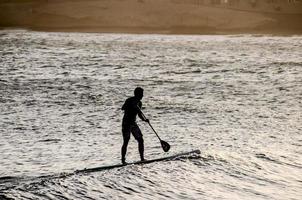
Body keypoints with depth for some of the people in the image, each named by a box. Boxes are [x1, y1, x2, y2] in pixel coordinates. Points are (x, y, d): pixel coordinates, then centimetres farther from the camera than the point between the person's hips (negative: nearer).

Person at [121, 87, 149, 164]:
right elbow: (123, 108, -25)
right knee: (126, 141, -9)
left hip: (133, 124, 7)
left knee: (140, 140, 2)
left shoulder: (139, 103, 10)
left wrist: (144, 119, 5)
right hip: (126, 124, -7)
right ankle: (123, 160, -4)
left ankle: (142, 158, 9)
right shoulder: (130, 100, -11)